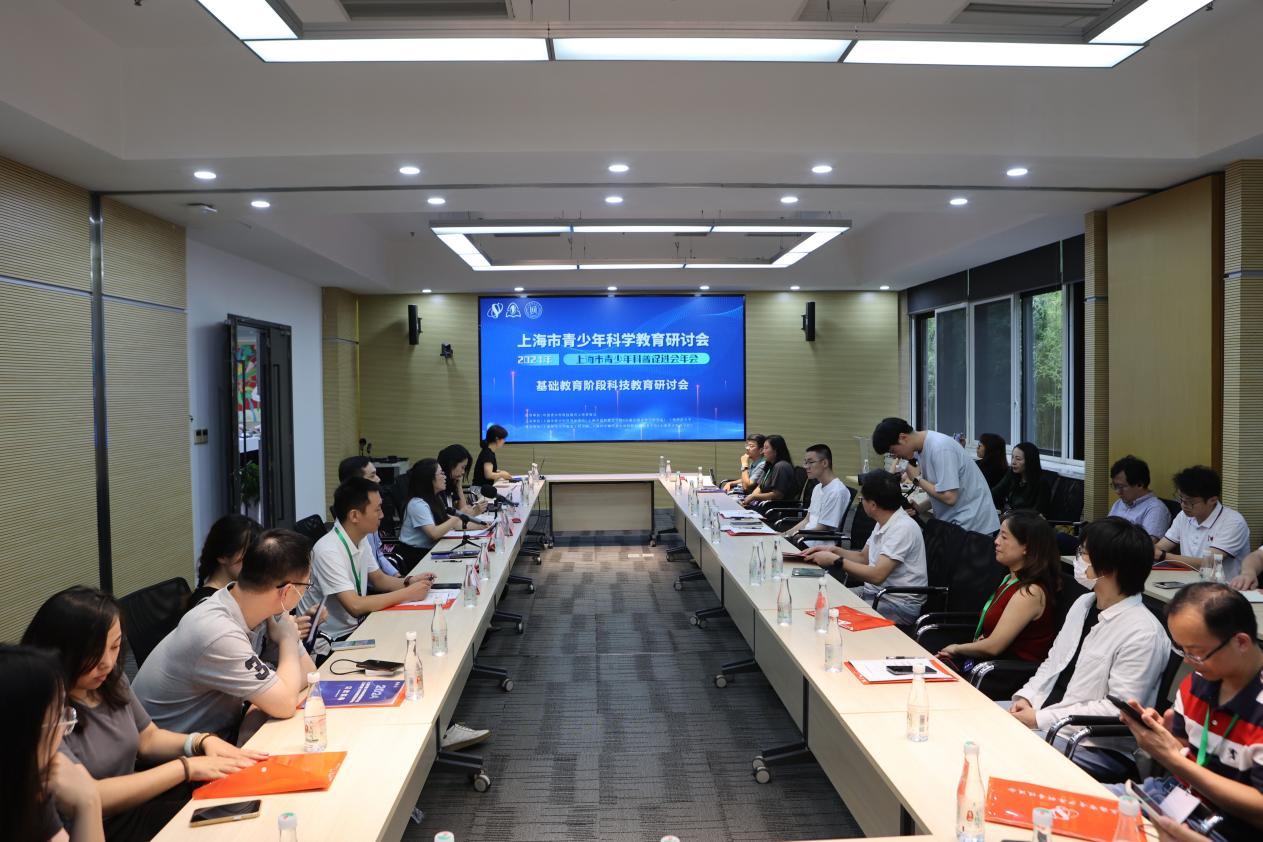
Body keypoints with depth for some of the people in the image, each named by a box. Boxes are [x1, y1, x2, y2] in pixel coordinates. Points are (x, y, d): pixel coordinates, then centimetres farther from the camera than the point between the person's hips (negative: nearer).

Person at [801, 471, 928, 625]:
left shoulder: (903, 527, -21)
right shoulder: (883, 523, 9)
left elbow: (877, 575, -27)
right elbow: (863, 557, 20)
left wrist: (836, 560, -18)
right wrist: (832, 550, 4)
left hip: (900, 604, -9)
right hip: (876, 591, 9)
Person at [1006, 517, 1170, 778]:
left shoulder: (1142, 633, -18)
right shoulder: (1083, 603, 9)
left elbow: (1118, 710, -20)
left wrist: (1040, 719, -19)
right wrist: (1026, 697, -2)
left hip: (1095, 745, -8)